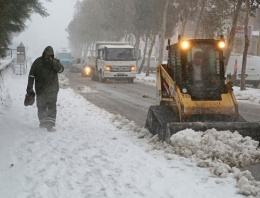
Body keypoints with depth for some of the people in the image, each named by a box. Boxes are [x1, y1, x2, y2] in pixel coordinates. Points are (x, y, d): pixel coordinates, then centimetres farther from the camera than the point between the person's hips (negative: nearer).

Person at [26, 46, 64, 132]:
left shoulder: (55, 62, 4)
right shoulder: (37, 62, 3)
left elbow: (61, 69, -14)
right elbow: (31, 75, 5)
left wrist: (53, 62, -23)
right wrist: (29, 87, 2)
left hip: (52, 88, -1)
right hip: (40, 89, 1)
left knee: (52, 105, -12)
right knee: (41, 106, 7)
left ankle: (50, 125, -16)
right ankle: (43, 122, 23)